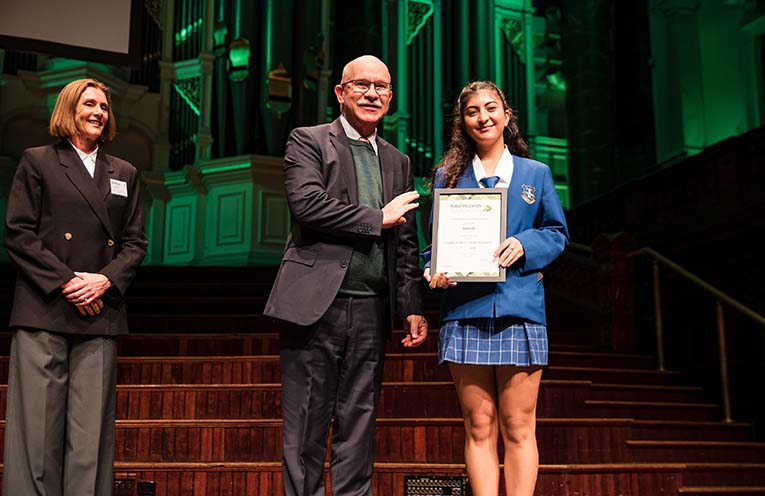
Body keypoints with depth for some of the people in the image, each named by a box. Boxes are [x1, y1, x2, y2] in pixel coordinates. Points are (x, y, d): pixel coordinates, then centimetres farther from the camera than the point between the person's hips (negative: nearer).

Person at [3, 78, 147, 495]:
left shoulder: (124, 174, 19)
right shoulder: (37, 162, 8)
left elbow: (135, 241, 14)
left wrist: (106, 279, -5)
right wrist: (65, 281, -10)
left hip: (100, 313, 3)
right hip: (44, 309, -3)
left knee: (91, 428, 1)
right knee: (37, 422, -3)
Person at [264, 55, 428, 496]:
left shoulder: (398, 161, 17)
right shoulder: (308, 142, 3)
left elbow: (405, 243, 15)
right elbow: (307, 204, -15)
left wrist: (412, 307, 8)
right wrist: (377, 218, -8)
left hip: (372, 311, 5)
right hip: (316, 305, -4)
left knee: (358, 424, 10)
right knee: (306, 425, 2)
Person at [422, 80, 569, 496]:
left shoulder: (536, 173, 14)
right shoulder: (448, 175, 13)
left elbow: (557, 233, 12)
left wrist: (524, 244, -8)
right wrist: (435, 271, -10)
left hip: (519, 309, 0)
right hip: (465, 311, 0)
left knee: (518, 428, 0)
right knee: (479, 427, 2)